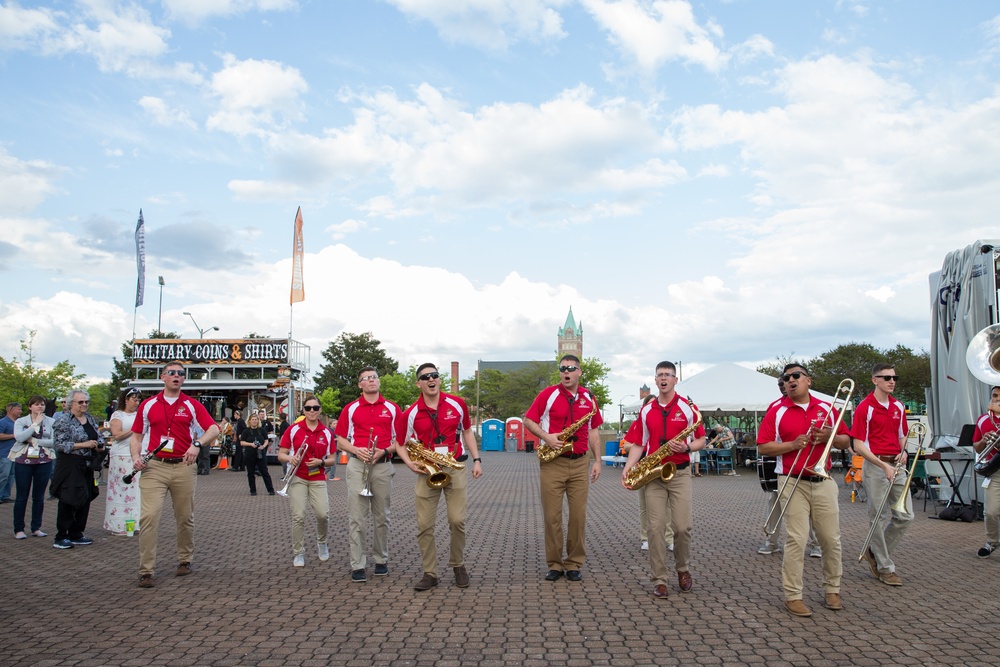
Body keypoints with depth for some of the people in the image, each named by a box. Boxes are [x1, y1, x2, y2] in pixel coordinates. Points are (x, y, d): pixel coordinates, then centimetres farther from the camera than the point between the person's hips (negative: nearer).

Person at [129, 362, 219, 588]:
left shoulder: (192, 405, 5)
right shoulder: (148, 405, 9)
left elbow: (214, 429, -2)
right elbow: (136, 435, 14)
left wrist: (197, 444, -20)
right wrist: (136, 456, -3)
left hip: (183, 466, 0)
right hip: (154, 467, 0)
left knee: (185, 518, 9)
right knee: (149, 516, -10)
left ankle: (185, 560, 27)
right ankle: (146, 571, -5)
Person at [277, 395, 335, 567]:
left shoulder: (327, 433, 4)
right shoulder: (293, 430, -1)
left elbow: (331, 459, 9)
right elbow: (281, 455, 2)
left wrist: (321, 462, -12)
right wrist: (290, 458, -20)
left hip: (318, 479, 1)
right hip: (297, 478, -1)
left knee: (322, 514, -9)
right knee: (298, 516, -6)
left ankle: (321, 542, 21)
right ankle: (298, 553, 10)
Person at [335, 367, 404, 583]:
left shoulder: (392, 409, 8)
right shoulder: (350, 409, 7)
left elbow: (399, 439, 8)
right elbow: (340, 440, 8)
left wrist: (384, 450, -9)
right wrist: (356, 450, -10)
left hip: (383, 466, 1)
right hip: (357, 466, -1)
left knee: (382, 517, 8)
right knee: (357, 518, -4)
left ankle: (381, 560, 21)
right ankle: (358, 565, 0)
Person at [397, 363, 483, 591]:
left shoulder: (457, 404, 2)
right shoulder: (411, 414, -1)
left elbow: (467, 431, 15)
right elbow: (401, 445, 9)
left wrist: (477, 459, 8)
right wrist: (410, 463, -9)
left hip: (456, 468, 0)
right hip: (427, 471, 1)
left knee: (457, 520, -8)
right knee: (424, 524, -2)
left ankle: (458, 565, 16)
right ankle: (429, 574, 11)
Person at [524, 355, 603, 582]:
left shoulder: (589, 398, 8)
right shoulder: (548, 394, -1)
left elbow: (593, 431, 13)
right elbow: (529, 421, 2)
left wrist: (597, 461, 6)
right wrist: (546, 437, -14)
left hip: (579, 463, 3)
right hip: (552, 463, -2)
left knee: (578, 516, 3)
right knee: (552, 516, 1)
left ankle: (574, 564, 15)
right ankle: (554, 564, 12)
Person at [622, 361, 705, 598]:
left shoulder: (688, 407, 1)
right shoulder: (646, 411, 8)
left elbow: (701, 440, 5)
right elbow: (639, 444, 11)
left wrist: (687, 448, -16)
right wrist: (627, 469, -2)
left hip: (680, 473, -2)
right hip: (653, 474, 2)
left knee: (682, 526, -5)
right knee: (656, 528, -2)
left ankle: (683, 568, 22)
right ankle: (659, 581, 5)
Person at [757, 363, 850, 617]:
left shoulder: (826, 408, 10)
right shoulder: (777, 411, 0)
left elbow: (846, 442, 14)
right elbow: (763, 447, -4)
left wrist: (832, 437, -8)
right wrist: (792, 444, -16)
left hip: (823, 482, 4)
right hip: (793, 483, -3)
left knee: (831, 539, 8)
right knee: (796, 540, -6)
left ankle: (832, 590, 26)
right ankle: (792, 596, 3)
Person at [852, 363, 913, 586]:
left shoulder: (898, 406, 10)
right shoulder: (865, 408, -9)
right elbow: (858, 446, -12)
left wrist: (903, 451, 0)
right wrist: (883, 466, -19)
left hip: (897, 465, 6)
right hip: (875, 466, -6)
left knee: (905, 516, 6)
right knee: (877, 517, 1)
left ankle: (876, 553, 24)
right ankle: (885, 567, 12)